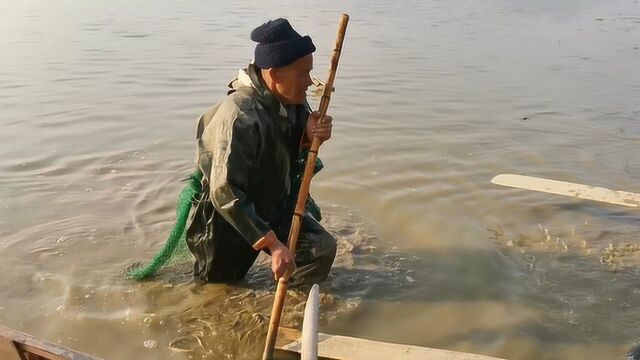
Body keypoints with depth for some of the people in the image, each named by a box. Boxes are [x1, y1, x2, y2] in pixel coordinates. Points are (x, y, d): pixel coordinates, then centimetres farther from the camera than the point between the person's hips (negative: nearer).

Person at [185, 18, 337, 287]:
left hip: (278, 205, 6)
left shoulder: (293, 101, -10)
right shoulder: (240, 117, -34)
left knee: (322, 249, -15)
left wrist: (309, 136, -17)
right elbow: (225, 195, -34)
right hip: (229, 216, -5)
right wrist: (273, 244, -36)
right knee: (220, 281, 15)